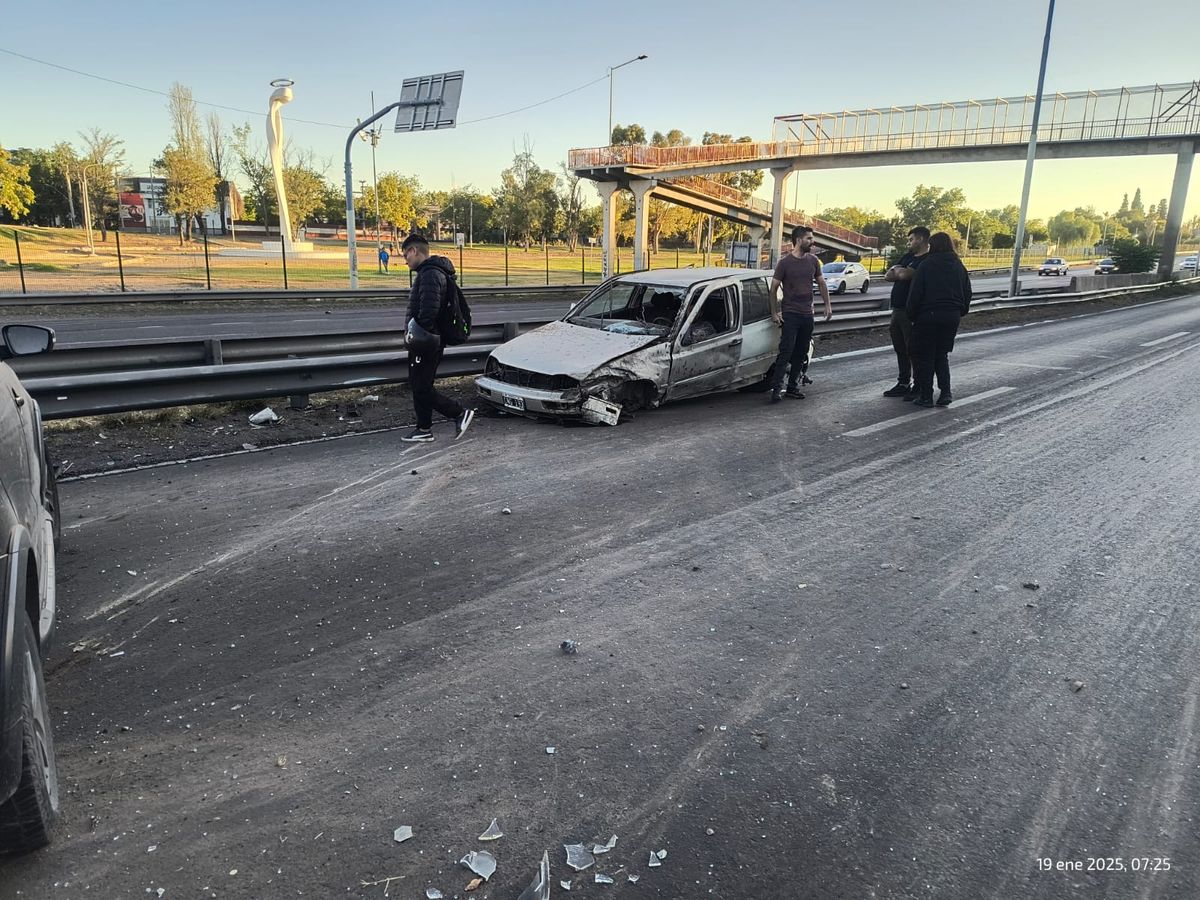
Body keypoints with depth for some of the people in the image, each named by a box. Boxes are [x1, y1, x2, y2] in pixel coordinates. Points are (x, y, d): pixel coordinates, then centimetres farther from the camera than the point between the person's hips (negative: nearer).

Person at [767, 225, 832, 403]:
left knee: (801, 353, 8)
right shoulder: (785, 262, -6)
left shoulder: (813, 260, 8)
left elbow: (821, 283, 17)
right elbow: (774, 288, -3)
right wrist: (774, 312, -7)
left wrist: (827, 305, 10)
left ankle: (793, 387, 16)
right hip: (790, 314, -5)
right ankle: (777, 388, -12)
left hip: (808, 314, 5)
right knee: (786, 352, -12)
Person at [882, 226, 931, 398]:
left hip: (911, 312, -9)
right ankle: (903, 384, 23)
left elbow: (904, 274, -24)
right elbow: (887, 276, 12)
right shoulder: (907, 257, 18)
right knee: (900, 349, 13)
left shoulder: (927, 260, -11)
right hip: (897, 309, 9)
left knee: (913, 350, -3)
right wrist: (901, 273, -6)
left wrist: (897, 270, -1)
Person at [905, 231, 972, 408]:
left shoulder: (927, 265, -9)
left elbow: (915, 294, -10)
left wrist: (911, 315, -1)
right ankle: (945, 392, 6)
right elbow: (967, 293, 13)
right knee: (942, 355, 17)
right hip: (952, 317, 5)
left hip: (928, 315, -5)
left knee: (924, 356, 4)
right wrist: (960, 312, 21)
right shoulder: (959, 266, 9)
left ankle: (926, 396, 4)